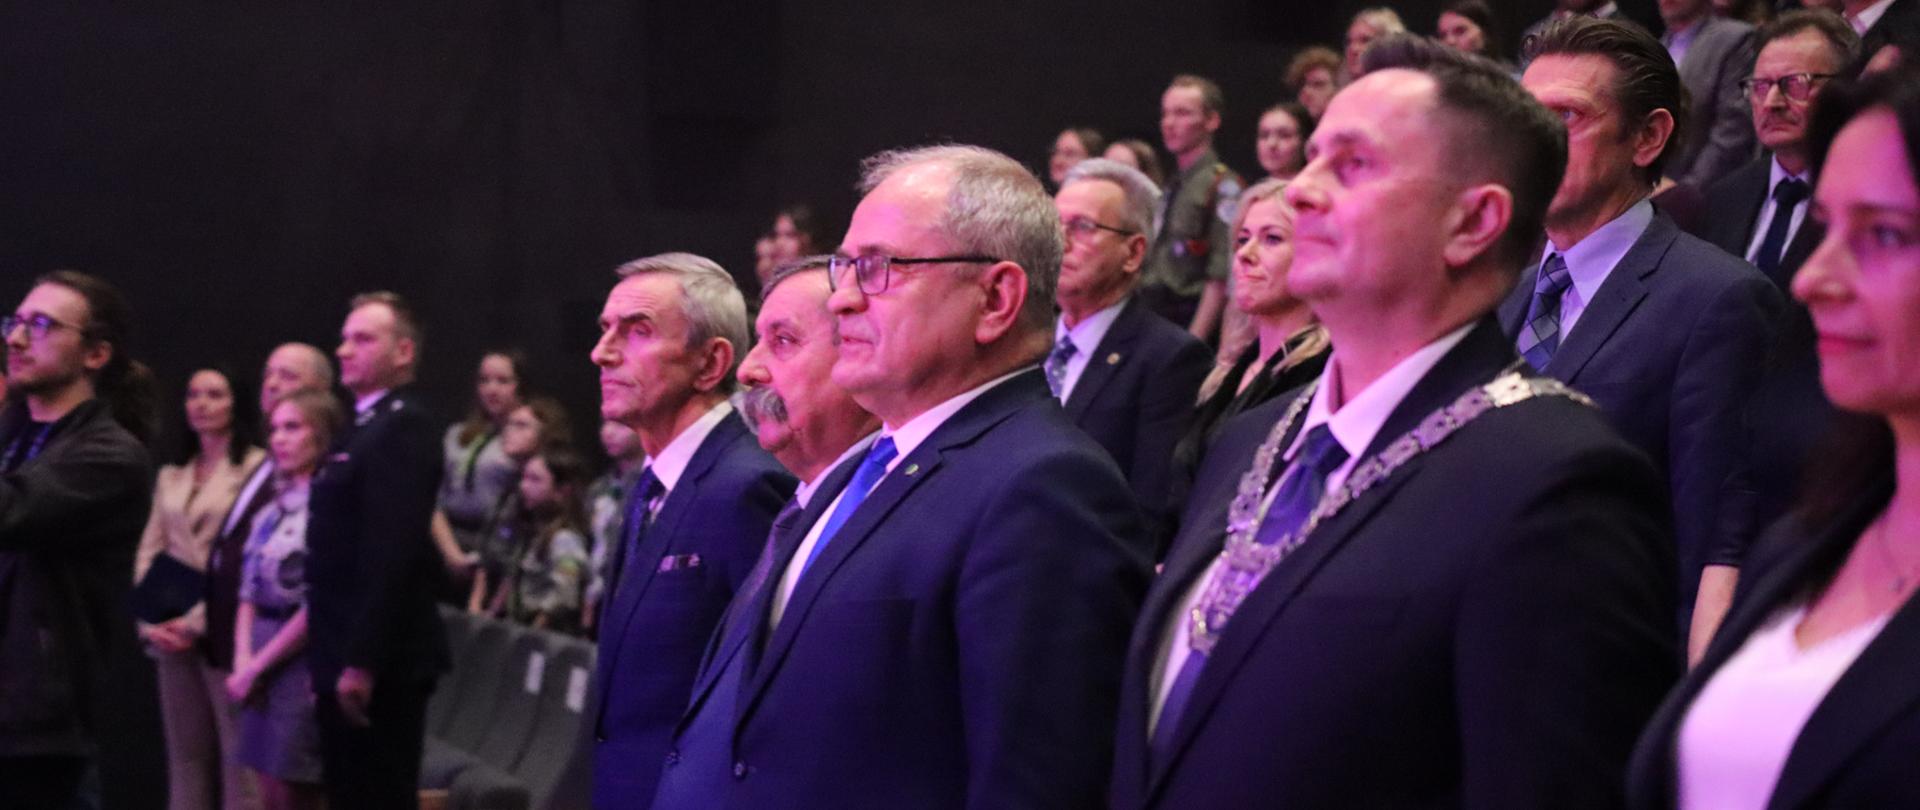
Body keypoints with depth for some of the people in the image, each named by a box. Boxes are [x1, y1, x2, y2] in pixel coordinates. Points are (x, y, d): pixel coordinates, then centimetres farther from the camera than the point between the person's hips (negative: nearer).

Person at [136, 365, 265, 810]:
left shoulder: (257, 468, -3)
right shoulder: (170, 476, 17)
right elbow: (149, 552, 14)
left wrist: (197, 622, -12)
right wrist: (149, 621, -1)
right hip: (171, 634, 6)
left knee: (238, 755, -8)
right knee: (185, 755, 7)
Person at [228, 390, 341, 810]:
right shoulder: (271, 511, 13)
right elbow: (250, 592, 13)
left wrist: (257, 666, -10)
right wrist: (242, 659, -3)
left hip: (304, 660, -7)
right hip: (261, 661, 7)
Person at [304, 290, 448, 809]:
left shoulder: (404, 426, -12)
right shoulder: (365, 429, 18)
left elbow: (393, 550, -21)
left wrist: (362, 661, -24)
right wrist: (327, 663, 16)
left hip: (380, 666, -10)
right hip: (346, 659, 10)